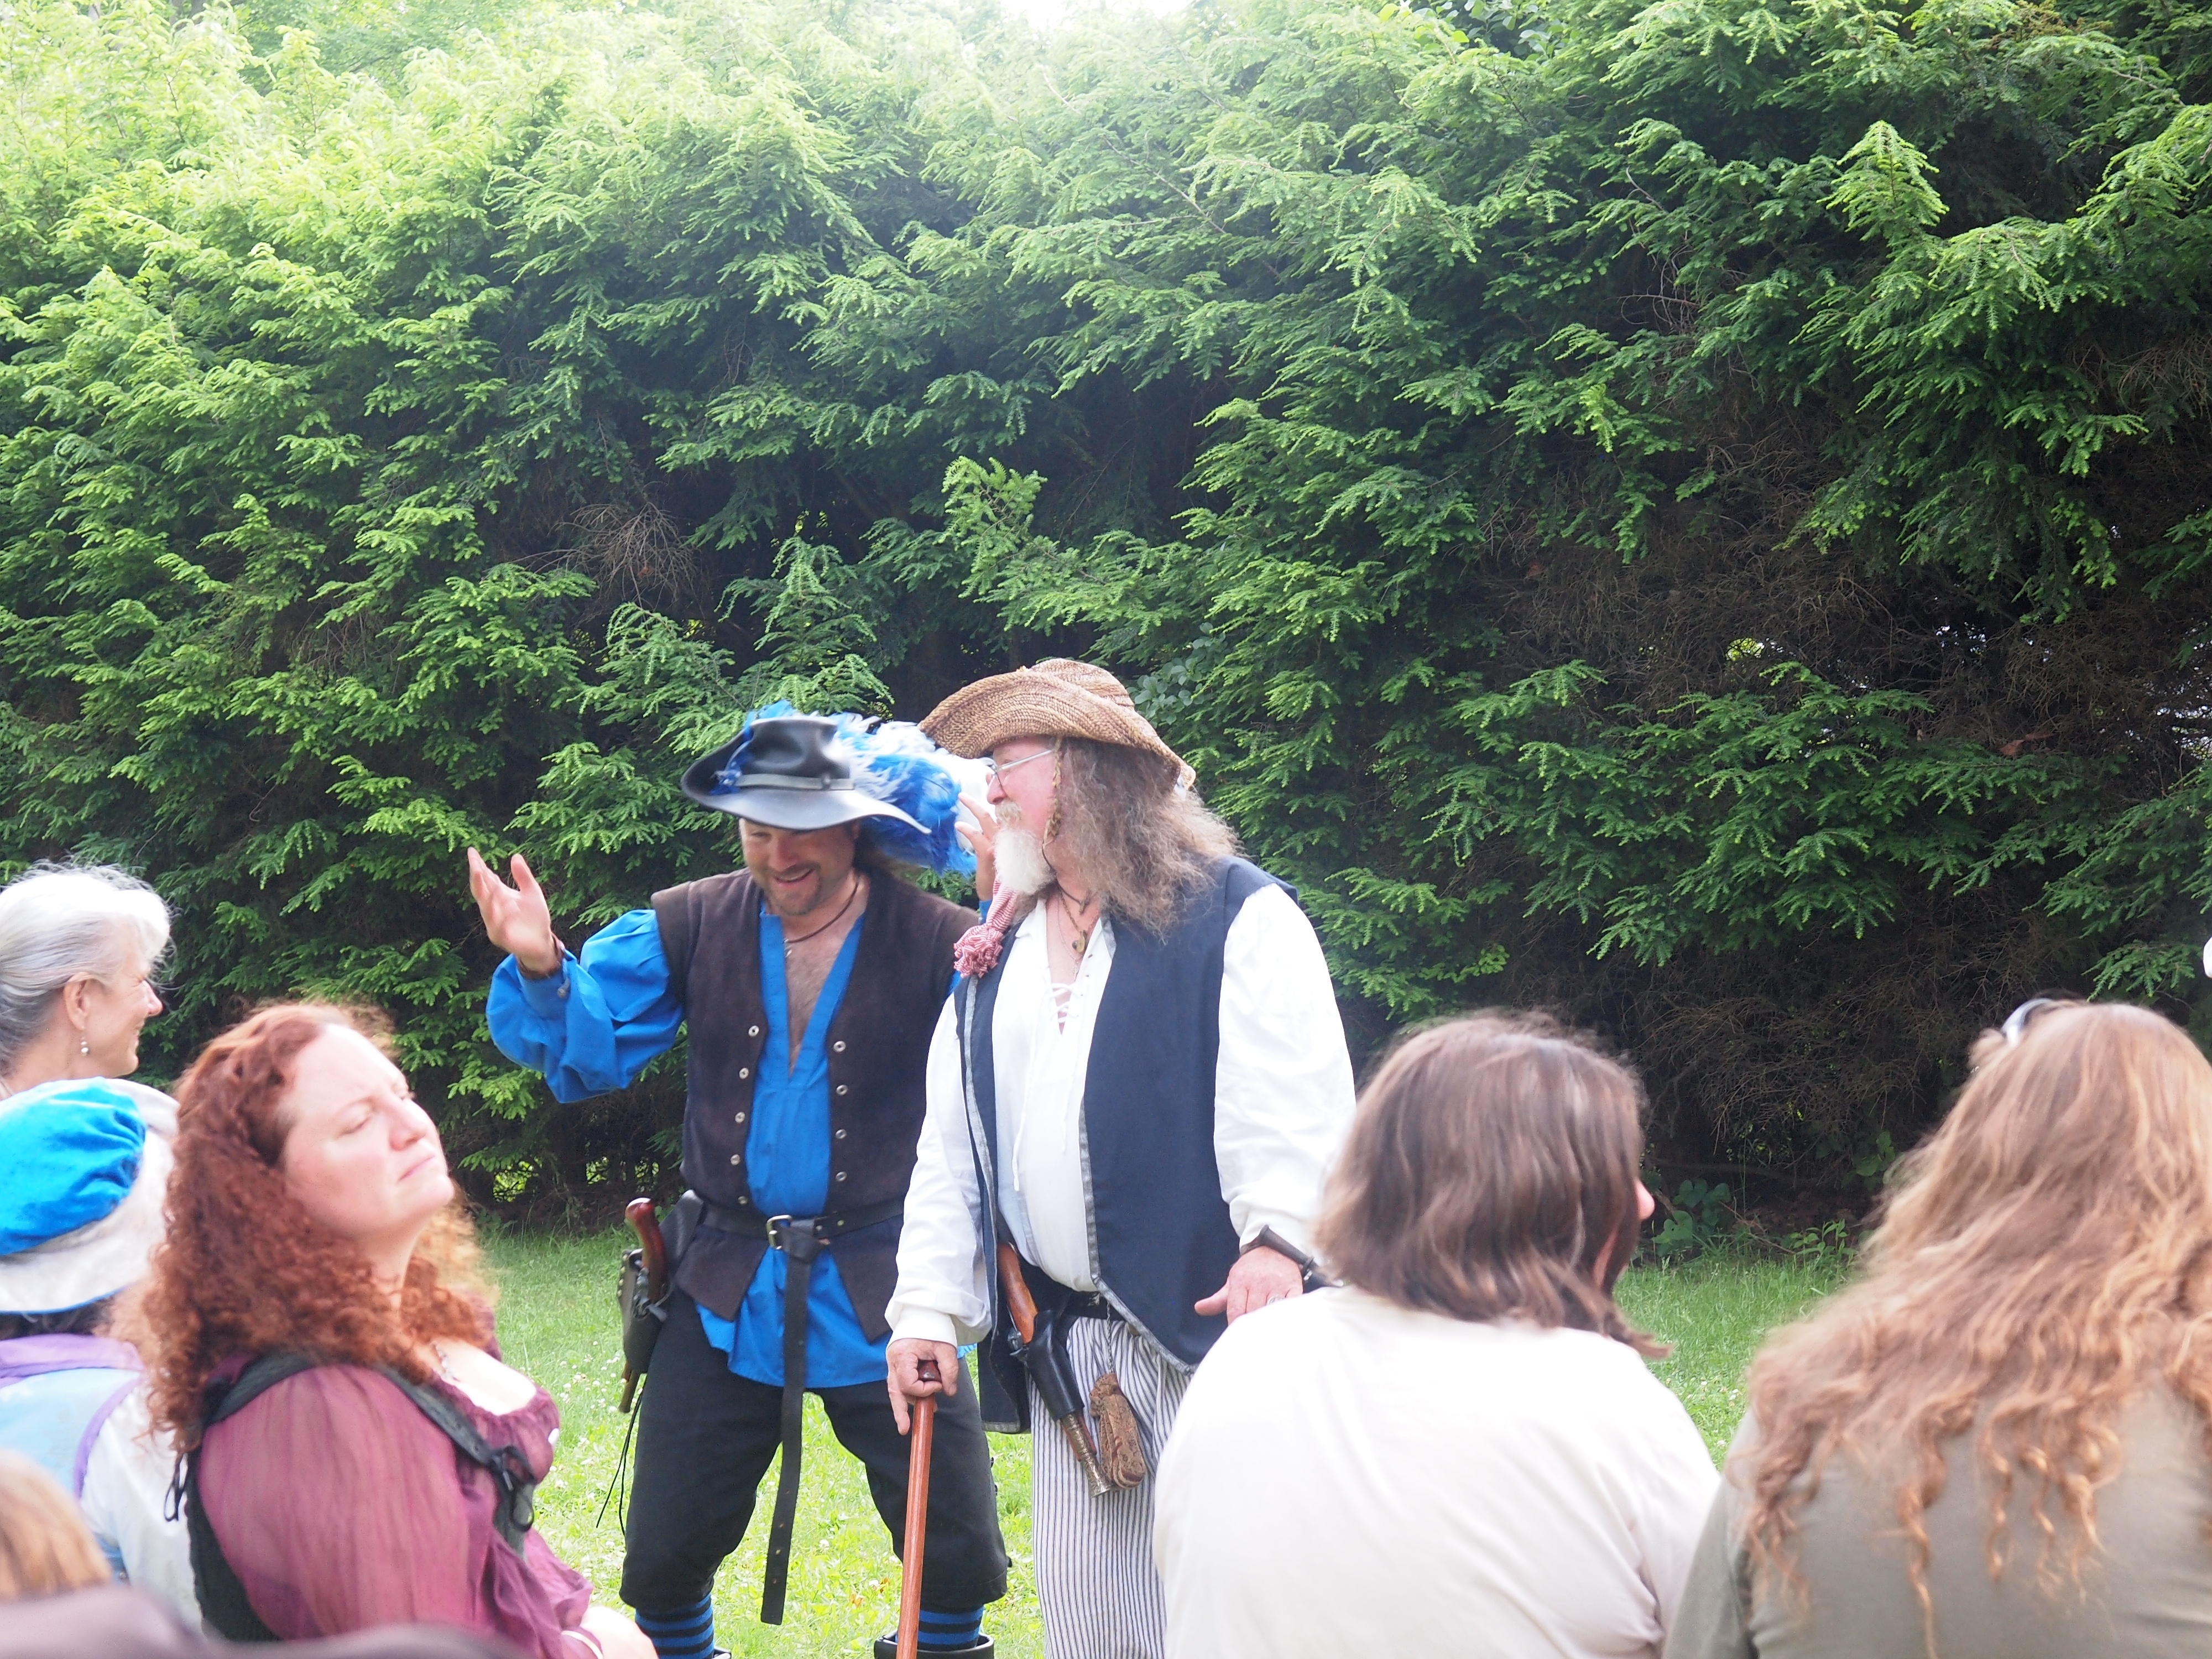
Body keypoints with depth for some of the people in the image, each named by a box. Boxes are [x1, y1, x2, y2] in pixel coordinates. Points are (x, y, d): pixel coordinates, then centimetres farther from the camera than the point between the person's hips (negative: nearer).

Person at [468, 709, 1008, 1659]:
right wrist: (540, 970, -24)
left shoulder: (939, 946, -11)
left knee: (960, 1560, 1)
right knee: (662, 1560, 11)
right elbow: (583, 1047, -3)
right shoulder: (690, 929, -1)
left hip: (881, 1303, -2)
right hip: (727, 1294, 3)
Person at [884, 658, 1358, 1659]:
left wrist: (1276, 1241, -28)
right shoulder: (994, 958, 18)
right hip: (1066, 1350, 6)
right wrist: (927, 1309, 11)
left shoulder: (1237, 918, -3)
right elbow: (950, 1148, 18)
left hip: (1214, 1323, -6)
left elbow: (1300, 1102, -14)